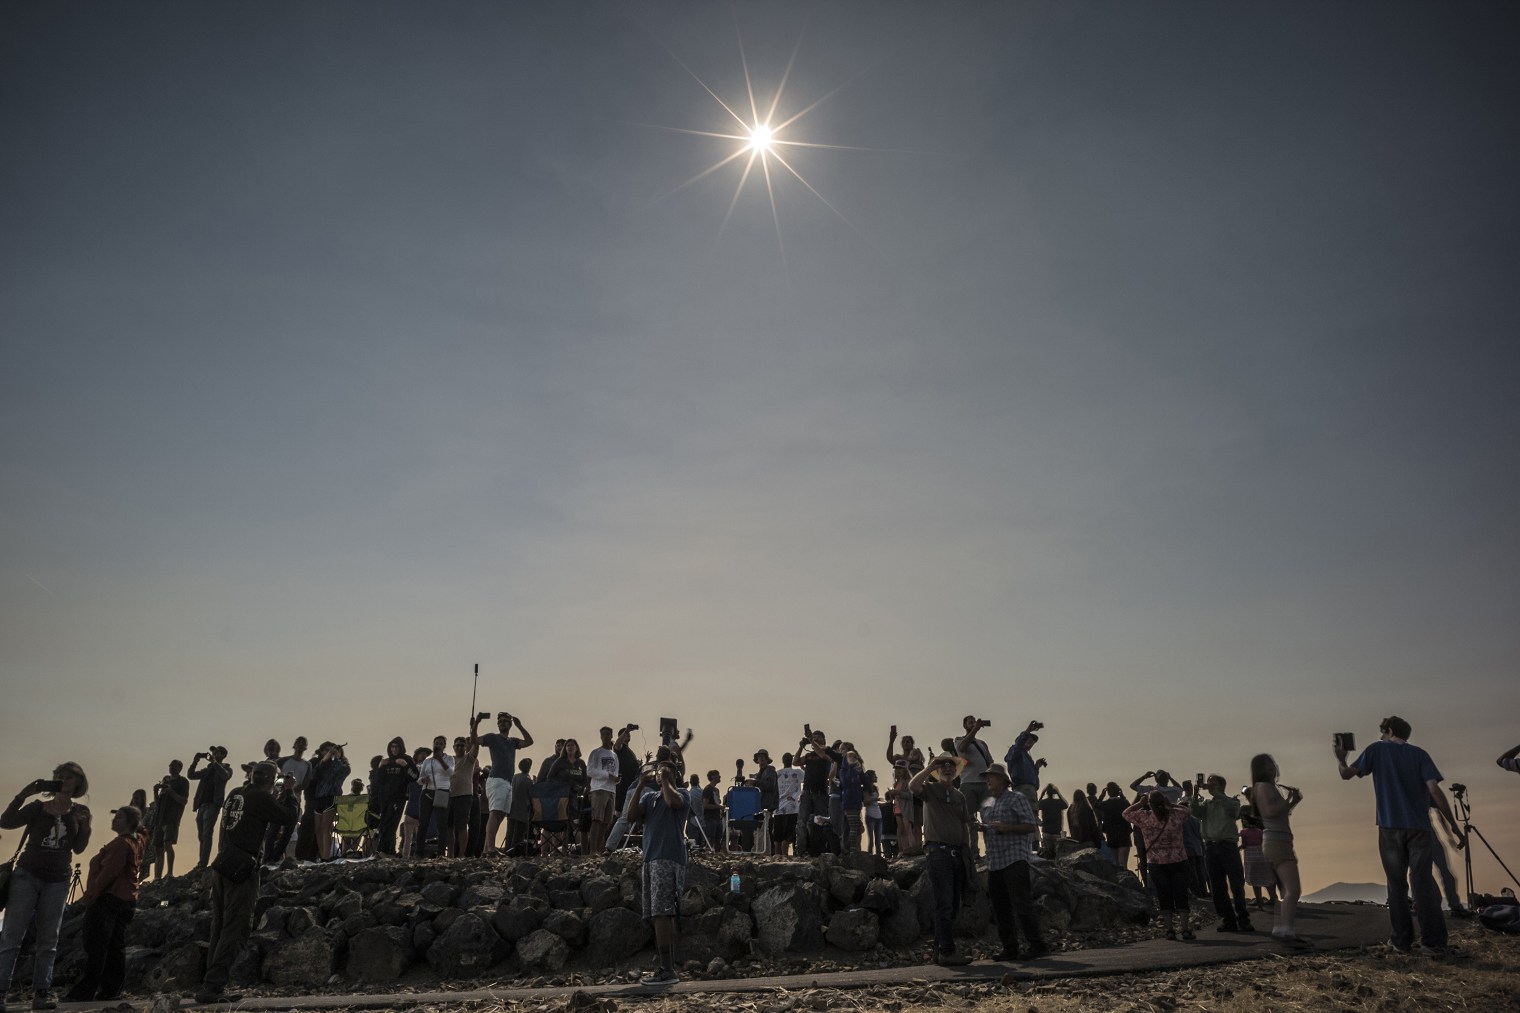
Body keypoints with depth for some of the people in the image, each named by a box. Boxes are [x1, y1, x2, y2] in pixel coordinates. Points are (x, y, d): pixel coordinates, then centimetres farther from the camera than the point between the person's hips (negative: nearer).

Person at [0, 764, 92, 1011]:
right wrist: (22, 795, -22)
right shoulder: (39, 807, 0)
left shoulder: (80, 812, 6)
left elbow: (78, 848, 4)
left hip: (57, 882, 2)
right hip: (27, 875, -2)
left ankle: (42, 992, 4)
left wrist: (85, 825, -13)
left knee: (48, 940, 3)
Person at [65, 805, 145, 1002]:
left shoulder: (122, 843, -17)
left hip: (108, 898, -10)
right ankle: (110, 991, 13)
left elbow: (108, 873, -21)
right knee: (115, 948, 10)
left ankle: (84, 993, -7)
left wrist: (90, 896, -16)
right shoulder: (136, 840, 12)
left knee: (95, 947, -8)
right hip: (125, 899, 10)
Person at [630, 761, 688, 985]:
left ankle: (667, 970, -13)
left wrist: (666, 781, -7)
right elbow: (632, 816, 5)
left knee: (661, 914, -13)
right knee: (663, 916, 10)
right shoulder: (649, 796, 19)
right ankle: (668, 969, 15)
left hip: (668, 859, -7)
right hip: (651, 859, 7)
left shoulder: (680, 793, 1)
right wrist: (641, 786, 0)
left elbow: (673, 801, -23)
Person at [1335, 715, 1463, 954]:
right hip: (1420, 827, 1)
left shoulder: (1377, 750, 5)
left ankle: (1402, 940, 8)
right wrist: (1453, 825, -3)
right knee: (1422, 882, 1)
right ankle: (1434, 941, -5)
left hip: (1391, 828, -1)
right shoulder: (1419, 754, 6)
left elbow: (1347, 774, 0)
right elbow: (1434, 789, -5)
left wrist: (1341, 759, 20)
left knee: (1397, 884, 8)